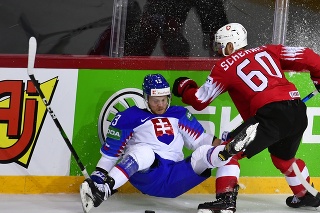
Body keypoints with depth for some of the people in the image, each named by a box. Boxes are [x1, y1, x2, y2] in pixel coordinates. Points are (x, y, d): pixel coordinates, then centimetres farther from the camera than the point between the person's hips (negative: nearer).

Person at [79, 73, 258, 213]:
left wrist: (222, 143, -2)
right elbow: (110, 152, 3)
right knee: (144, 151, -34)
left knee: (205, 152, -13)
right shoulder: (130, 118, 3)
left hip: (176, 178, 4)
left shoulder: (179, 115, 16)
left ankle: (230, 149, -45)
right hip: (146, 177, -4)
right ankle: (102, 190, -51)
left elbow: (200, 139, 15)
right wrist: (98, 175, -8)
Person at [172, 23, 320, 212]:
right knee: (283, 157, 33)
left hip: (271, 115, -7)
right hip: (299, 112, 7)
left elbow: (200, 100, 12)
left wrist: (185, 88, 32)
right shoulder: (268, 51, 21)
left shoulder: (225, 65, 8)